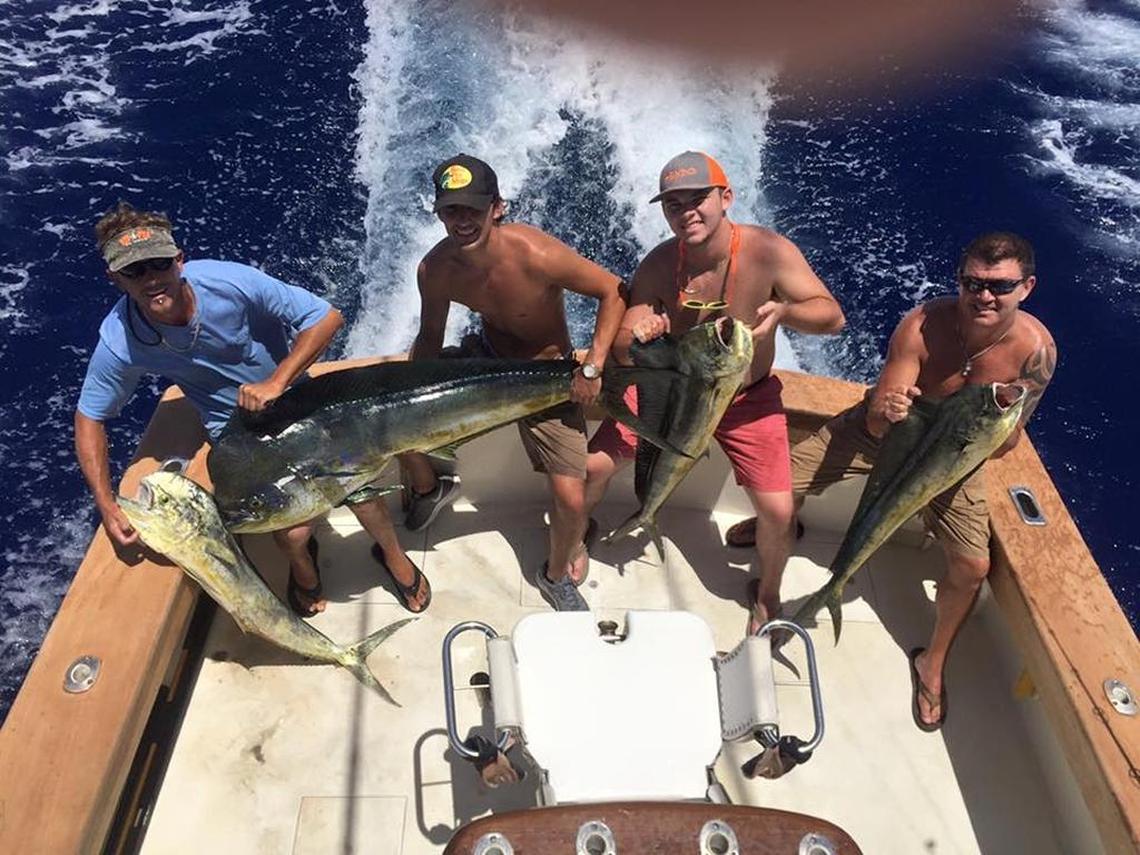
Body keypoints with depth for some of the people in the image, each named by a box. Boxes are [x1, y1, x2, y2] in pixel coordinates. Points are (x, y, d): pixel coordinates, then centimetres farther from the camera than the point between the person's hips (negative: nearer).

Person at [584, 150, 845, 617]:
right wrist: (637, 336, -39)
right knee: (593, 466, -3)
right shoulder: (658, 264, -18)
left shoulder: (769, 251, -25)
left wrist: (784, 311, -46)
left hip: (748, 399, -1)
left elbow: (833, 315, -23)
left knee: (777, 511, -6)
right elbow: (622, 351, -13)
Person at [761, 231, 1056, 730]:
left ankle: (933, 663, 21)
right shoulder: (923, 325, -29)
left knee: (972, 566, -9)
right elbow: (876, 421, -28)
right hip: (883, 428, -1)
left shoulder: (1035, 349, -24)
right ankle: (769, 593, 14)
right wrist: (887, 412, -51)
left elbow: (1001, 446, -17)